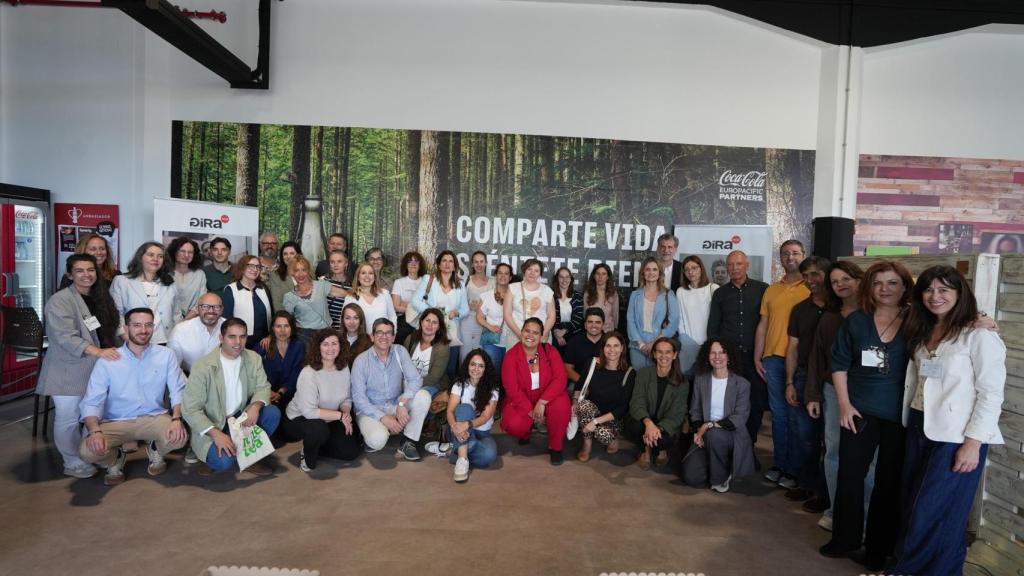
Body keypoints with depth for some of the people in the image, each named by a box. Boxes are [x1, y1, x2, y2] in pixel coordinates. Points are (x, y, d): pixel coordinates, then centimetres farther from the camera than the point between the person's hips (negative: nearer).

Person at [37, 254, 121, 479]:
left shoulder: (99, 297, 11)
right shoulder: (59, 300, -12)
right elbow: (65, 337, -23)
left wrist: (113, 348, 12)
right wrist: (97, 351, -31)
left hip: (95, 368, 7)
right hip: (69, 371, -6)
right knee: (69, 418, 1)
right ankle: (73, 464, 13)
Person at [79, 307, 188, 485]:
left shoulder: (166, 355, -3)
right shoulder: (106, 361, -6)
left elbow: (178, 391, -7)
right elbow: (91, 402, -10)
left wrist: (177, 419, -26)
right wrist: (95, 431, -29)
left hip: (154, 417, 0)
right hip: (116, 422, 0)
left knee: (179, 437, -29)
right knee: (88, 450, -27)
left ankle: (155, 450, 10)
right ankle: (116, 459, 11)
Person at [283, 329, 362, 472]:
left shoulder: (344, 368, -7)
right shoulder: (308, 373, -26)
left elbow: (347, 399, 2)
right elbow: (309, 411, -31)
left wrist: (346, 414, -20)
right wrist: (340, 415, -27)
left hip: (328, 420, 6)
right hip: (299, 418, -6)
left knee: (352, 451, -2)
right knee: (319, 429, -39)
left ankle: (314, 447, 21)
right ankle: (307, 456, -5)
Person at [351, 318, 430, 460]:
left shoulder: (400, 352, -5)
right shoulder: (361, 361, -12)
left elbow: (416, 379, -14)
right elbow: (358, 398, -13)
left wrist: (402, 403, -30)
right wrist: (383, 418, -22)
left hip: (395, 406, 4)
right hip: (370, 410, -4)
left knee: (423, 396, -22)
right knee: (378, 439, -34)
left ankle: (408, 442, -10)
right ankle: (370, 434, 5)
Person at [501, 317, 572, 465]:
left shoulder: (550, 351, -8)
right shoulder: (511, 355, -11)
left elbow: (560, 379, -19)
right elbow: (512, 389, -15)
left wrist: (541, 402, -29)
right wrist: (531, 411, -22)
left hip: (547, 398, 1)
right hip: (521, 401, 0)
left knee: (561, 405, -32)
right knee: (514, 425, -29)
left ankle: (555, 447, -7)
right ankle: (525, 433, 13)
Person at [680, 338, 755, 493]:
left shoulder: (742, 384, -4)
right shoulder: (700, 380, 5)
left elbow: (740, 417, -12)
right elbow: (695, 410, 8)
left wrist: (711, 425, -20)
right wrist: (698, 430, -12)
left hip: (732, 435, -3)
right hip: (706, 437, 3)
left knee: (713, 434, -38)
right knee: (691, 476, -17)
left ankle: (721, 477, -12)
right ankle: (716, 466, 16)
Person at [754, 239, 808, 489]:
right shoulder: (771, 290, 12)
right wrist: (757, 357, 7)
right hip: (773, 358, 4)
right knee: (778, 414, 11)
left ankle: (794, 469, 13)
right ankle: (780, 464, 21)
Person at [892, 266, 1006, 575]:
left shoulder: (980, 336, -11)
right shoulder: (922, 333, 12)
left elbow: (991, 394, -14)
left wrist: (973, 443, -17)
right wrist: (910, 426, 8)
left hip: (956, 436, -7)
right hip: (919, 429, 7)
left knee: (930, 514, 0)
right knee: (913, 507, 12)